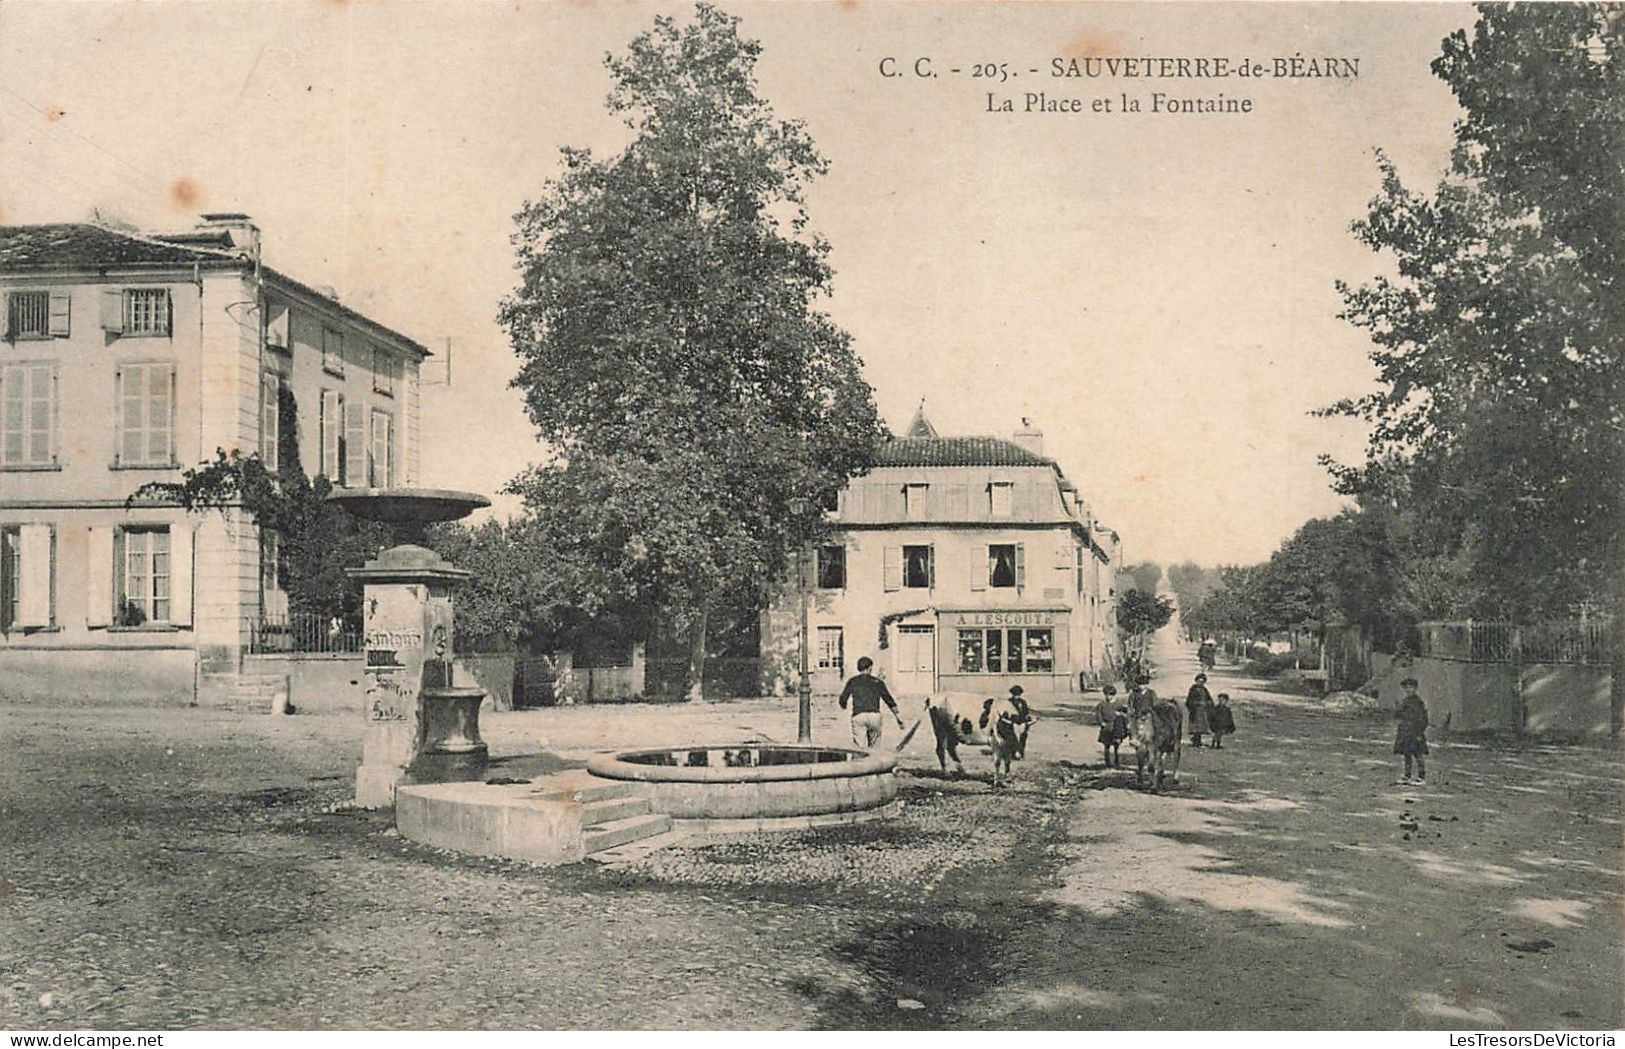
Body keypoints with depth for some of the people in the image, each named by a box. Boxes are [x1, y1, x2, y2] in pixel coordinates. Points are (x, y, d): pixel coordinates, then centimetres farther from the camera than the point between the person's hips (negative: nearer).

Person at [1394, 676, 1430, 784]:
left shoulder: (1418, 702, -9)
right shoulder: (1404, 701, 13)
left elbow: (1422, 719, -11)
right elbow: (1396, 714, 15)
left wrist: (1420, 733, -16)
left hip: (1415, 732, -7)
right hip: (1405, 732, 7)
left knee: (1418, 754, -3)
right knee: (1407, 754, 11)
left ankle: (1422, 777, 2)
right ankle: (1407, 776, 17)